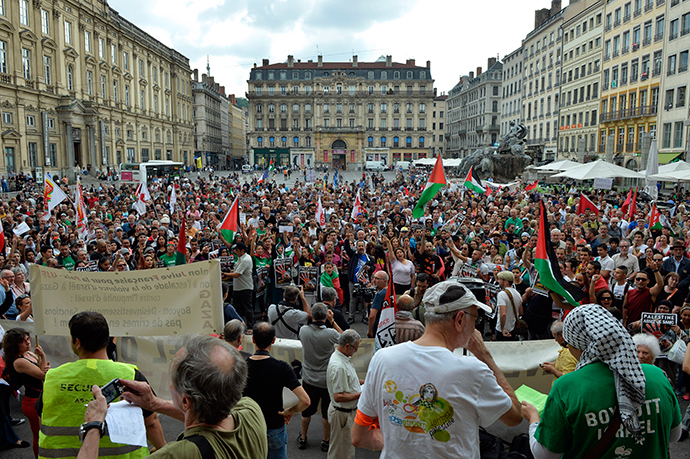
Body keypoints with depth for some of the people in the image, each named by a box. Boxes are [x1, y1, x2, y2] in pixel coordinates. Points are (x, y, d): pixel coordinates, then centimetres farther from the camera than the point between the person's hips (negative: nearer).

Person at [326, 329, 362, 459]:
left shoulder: (344, 358, 2)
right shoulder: (338, 366, -31)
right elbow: (338, 397, -30)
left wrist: (362, 382, 12)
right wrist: (360, 395, -25)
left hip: (349, 411, 10)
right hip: (342, 413, -10)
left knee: (349, 446, 24)